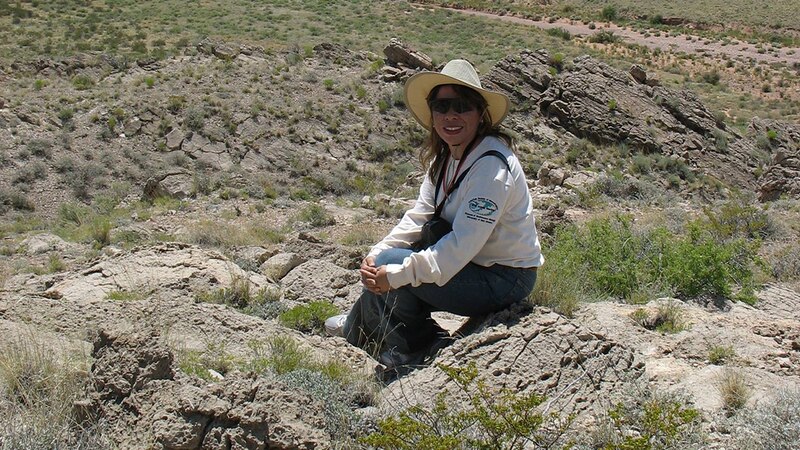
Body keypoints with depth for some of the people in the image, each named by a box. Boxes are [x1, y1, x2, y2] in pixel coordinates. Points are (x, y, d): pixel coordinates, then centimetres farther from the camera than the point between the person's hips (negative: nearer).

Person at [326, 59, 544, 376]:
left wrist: (395, 274, -27)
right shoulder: (444, 156, 2)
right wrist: (377, 253, -11)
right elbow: (419, 215, 3)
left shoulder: (492, 166, -25)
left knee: (392, 267, -18)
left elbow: (461, 246, -28)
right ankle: (358, 328, 28)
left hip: (504, 280, -8)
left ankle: (415, 350, 5)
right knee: (383, 262, 3)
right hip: (472, 263, 8)